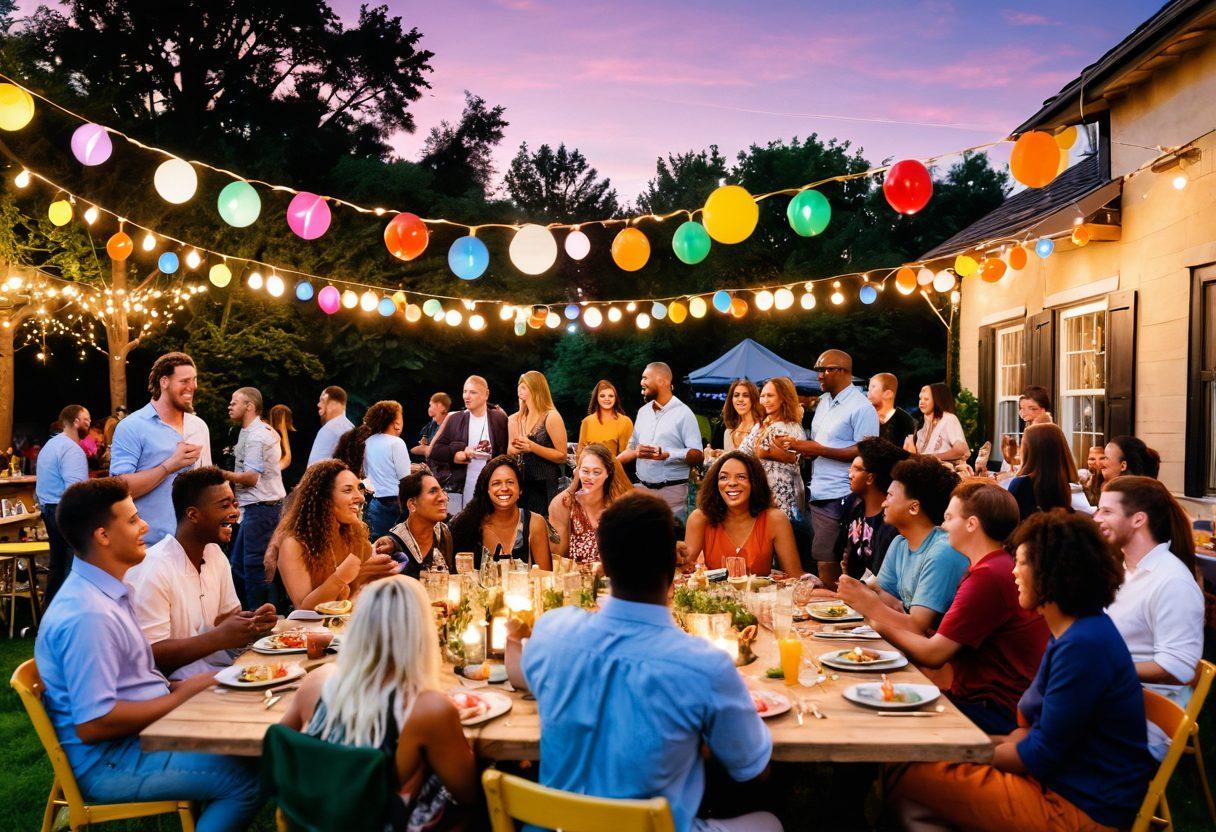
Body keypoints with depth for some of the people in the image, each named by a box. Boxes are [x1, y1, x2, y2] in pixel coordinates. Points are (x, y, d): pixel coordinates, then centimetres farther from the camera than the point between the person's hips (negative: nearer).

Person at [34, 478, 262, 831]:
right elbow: (93, 724, -26)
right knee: (248, 780, -18)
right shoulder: (88, 615, -24)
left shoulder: (107, 591, 9)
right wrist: (181, 696, -17)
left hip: (139, 731, 10)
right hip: (108, 762, -10)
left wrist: (174, 686, 2)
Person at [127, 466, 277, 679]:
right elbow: (151, 654, -21)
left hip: (220, 666, 8)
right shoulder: (153, 569, -19)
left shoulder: (216, 554, 9)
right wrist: (221, 637, -27)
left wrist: (254, 621, -7)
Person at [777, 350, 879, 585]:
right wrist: (800, 446, 2)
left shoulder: (861, 407, -9)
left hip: (839, 498, -8)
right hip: (818, 495, 8)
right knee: (819, 559, 9)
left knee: (827, 563, -7)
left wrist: (818, 449, -16)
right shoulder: (824, 401, 17)